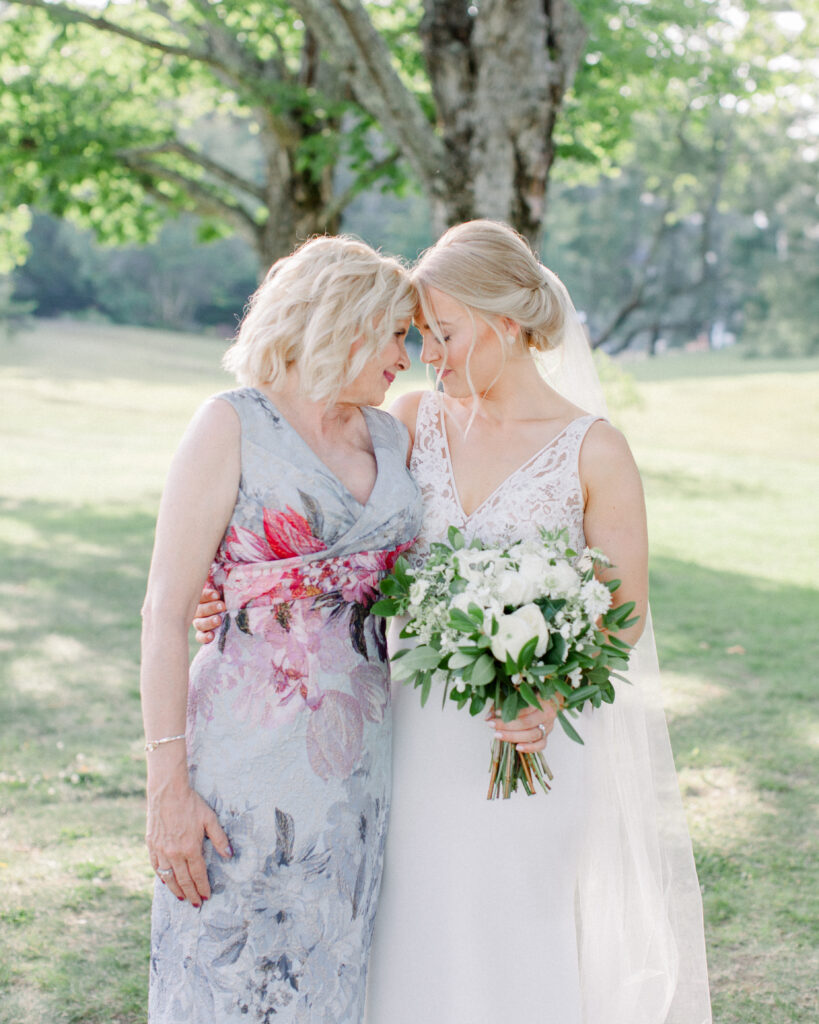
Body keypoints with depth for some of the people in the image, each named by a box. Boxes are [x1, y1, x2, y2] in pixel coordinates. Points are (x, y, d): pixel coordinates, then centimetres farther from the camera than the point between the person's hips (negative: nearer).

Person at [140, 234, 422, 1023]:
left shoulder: (389, 439, 11)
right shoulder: (233, 426, -7)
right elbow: (166, 611, -10)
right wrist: (167, 785, -15)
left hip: (358, 764, 6)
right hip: (250, 757, -5)